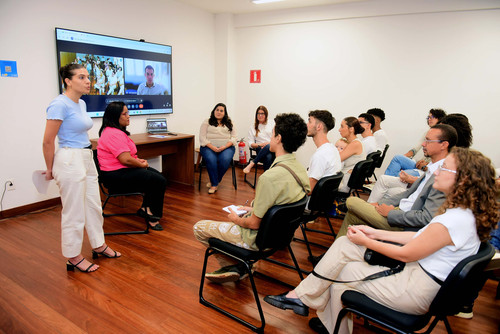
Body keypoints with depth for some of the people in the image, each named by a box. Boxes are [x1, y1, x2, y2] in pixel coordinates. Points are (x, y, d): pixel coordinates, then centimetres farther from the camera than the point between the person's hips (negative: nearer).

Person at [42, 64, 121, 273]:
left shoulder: (82, 104, 11)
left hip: (87, 159, 9)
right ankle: (73, 258, 19)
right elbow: (48, 141, -13)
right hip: (69, 160, -9)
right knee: (74, 212, 3)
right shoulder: (60, 104, -16)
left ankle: (99, 246, 33)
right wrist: (50, 170, -3)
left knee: (94, 206, 17)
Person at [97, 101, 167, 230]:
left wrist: (138, 160, 7)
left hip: (122, 171, 11)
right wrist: (142, 165, -9)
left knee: (158, 176, 6)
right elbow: (126, 159, -26)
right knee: (159, 182, -13)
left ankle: (145, 209, 9)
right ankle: (152, 215, 4)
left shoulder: (117, 131, 15)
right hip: (116, 177, -11)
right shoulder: (114, 134, -20)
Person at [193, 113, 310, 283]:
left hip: (258, 240, -8)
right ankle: (238, 267, 23)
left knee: (199, 228, 8)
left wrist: (237, 219, -4)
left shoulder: (270, 177, -33)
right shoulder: (300, 169, -6)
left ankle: (231, 266, 15)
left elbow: (254, 224, -24)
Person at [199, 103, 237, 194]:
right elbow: (202, 138, 1)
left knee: (225, 160, -31)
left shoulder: (229, 123, 16)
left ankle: (214, 182, -12)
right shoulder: (207, 122, 11)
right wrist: (213, 147, -15)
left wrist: (224, 147, -12)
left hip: (226, 147, 1)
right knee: (211, 160, -33)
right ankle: (214, 184, -20)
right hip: (209, 147, -1)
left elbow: (233, 138, 6)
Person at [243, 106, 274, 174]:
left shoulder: (271, 124, 17)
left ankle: (251, 164, -35)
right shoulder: (253, 128, 17)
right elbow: (250, 144, 9)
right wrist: (260, 145, -11)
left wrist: (269, 143, -12)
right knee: (268, 157, -40)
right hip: (260, 150, 0)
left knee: (268, 147, -41)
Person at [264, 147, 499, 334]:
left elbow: (405, 254, -20)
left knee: (341, 271, -3)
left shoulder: (455, 220, -28)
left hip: (416, 290, -9)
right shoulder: (466, 211, 4)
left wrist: (365, 241, -7)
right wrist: (376, 233, 7)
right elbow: (420, 236, 10)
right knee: (344, 245, 0)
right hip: (416, 273, 9)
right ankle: (302, 296, 8)